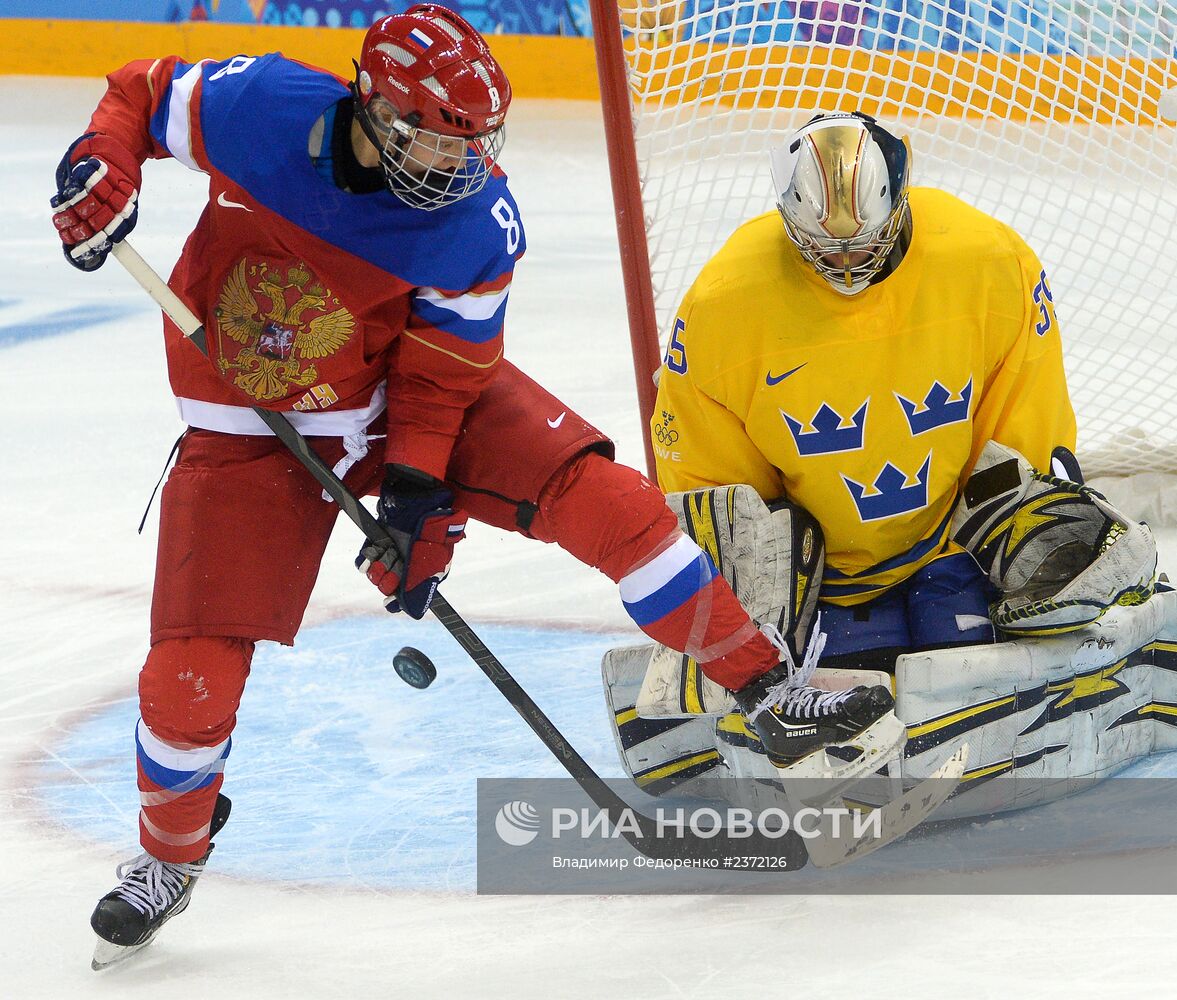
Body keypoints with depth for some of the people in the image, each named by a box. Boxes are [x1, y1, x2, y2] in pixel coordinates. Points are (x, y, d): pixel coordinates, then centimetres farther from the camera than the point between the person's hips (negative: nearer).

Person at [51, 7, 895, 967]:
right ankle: (169, 853, 22)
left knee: (598, 493, -16)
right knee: (190, 673, -8)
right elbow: (142, 94, -4)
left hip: (410, 393, 1)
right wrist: (101, 167, -23)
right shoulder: (258, 108, -24)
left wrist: (418, 495, -18)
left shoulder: (478, 223, -22)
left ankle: (773, 691, -4)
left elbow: (440, 374, -12)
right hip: (253, 426, -1)